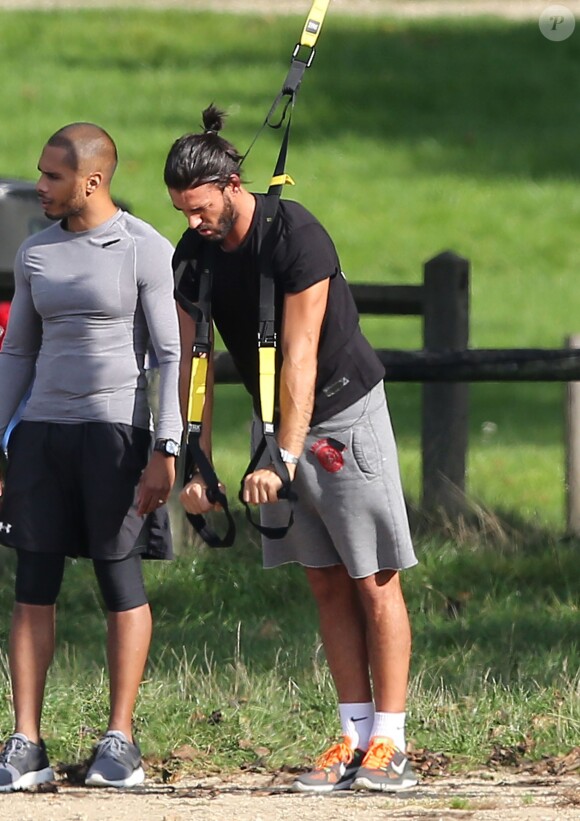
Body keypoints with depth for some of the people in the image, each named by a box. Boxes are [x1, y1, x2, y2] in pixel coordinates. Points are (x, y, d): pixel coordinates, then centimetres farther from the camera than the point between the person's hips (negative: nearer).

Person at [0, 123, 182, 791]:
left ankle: (119, 742, 5)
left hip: (114, 429, -5)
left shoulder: (146, 251, -4)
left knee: (120, 580, -1)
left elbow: (171, 356, -6)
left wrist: (166, 449, -13)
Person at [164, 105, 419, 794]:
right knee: (326, 582, 5)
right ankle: (354, 738, 6)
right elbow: (192, 364, 1)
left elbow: (299, 358, -26)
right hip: (279, 424, 6)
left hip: (344, 412, -6)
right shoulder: (193, 256, -3)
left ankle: (389, 743, -5)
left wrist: (283, 460, -29)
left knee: (373, 580, -4)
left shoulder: (295, 237, -23)